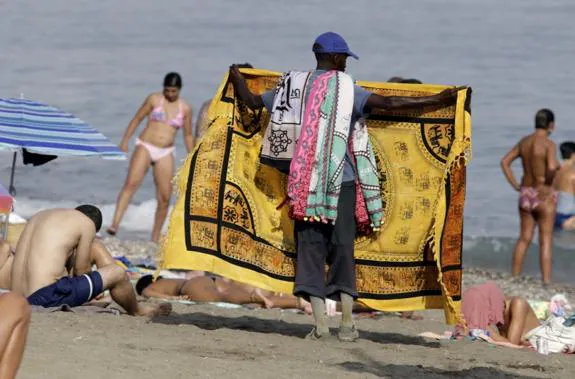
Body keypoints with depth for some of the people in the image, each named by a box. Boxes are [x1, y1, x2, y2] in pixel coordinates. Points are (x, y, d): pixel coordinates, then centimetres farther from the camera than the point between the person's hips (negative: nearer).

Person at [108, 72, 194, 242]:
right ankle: (115, 224, -35)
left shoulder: (185, 109, 7)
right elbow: (137, 119, 5)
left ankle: (155, 238, 14)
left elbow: (188, 135, 15)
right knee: (131, 183, -24)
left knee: (165, 197, -1)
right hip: (145, 147, -3)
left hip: (165, 153, 3)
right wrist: (125, 140, -2)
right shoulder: (154, 99, 1)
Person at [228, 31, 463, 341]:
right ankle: (347, 322, 1)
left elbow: (252, 101, 19)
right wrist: (438, 100, -10)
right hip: (339, 179, -3)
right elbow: (388, 103, -13)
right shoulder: (345, 88, -5)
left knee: (310, 246, 4)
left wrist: (238, 81, 42)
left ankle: (320, 322, -4)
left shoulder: (292, 86, 7)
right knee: (342, 247, 4)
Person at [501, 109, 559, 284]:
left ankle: (514, 277, 20)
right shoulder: (549, 144, -14)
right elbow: (552, 168, -30)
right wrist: (549, 183, -10)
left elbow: (505, 161, 7)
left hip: (525, 194, 6)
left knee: (524, 238, 17)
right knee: (546, 240, -1)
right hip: (544, 195, -6)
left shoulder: (524, 142, 6)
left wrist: (515, 185, 8)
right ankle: (546, 282, -3)